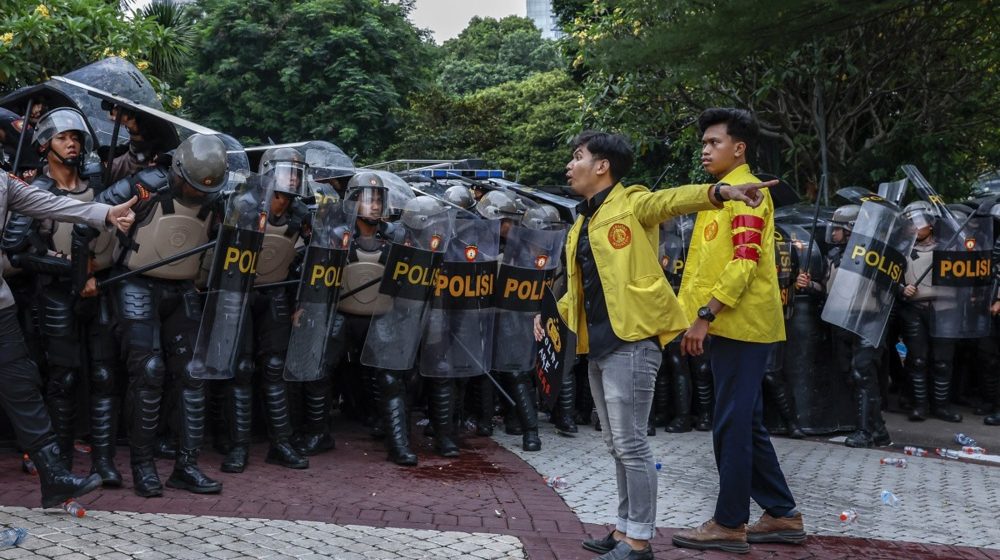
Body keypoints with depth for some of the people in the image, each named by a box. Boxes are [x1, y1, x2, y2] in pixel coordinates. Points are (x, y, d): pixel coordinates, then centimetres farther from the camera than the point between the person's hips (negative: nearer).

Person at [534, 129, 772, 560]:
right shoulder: (580, 226, 19)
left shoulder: (631, 204, -5)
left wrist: (720, 192, -41)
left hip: (631, 341, -9)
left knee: (631, 443, -5)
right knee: (617, 445, 15)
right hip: (598, 344, 9)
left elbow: (672, 200, -24)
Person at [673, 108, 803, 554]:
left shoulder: (745, 192, -9)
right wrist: (695, 315, 16)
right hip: (729, 324, 10)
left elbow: (744, 262, -20)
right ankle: (782, 514, 22)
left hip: (740, 324, -10)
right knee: (747, 424, 13)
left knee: (732, 425, -3)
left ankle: (730, 524, 6)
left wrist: (705, 315, -21)